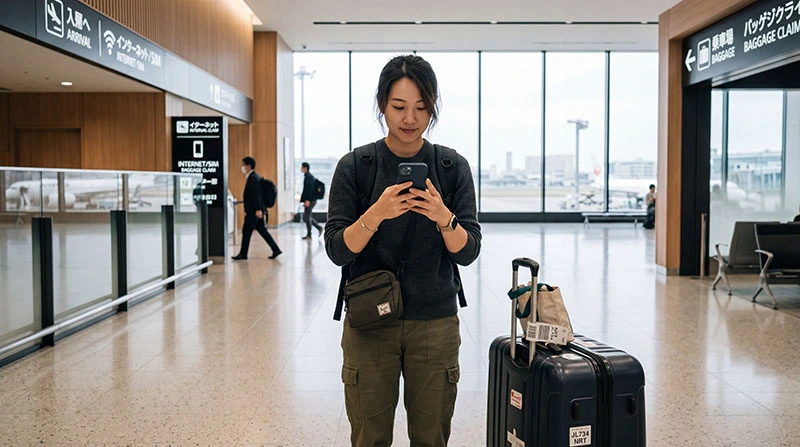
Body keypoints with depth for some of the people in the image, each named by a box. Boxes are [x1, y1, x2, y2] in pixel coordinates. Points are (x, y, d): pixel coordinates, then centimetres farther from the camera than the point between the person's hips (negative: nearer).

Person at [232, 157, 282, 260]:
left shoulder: (253, 178, -14)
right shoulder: (255, 176, 18)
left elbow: (256, 195, -21)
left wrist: (258, 210, -24)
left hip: (253, 211, -10)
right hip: (255, 210, 10)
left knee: (246, 231, -1)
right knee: (262, 230, 11)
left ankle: (243, 254, 7)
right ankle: (276, 249, 9)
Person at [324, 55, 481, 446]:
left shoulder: (453, 167, -1)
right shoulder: (354, 166, -4)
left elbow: (467, 252, -5)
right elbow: (337, 250, -9)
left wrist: (443, 217, -25)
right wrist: (376, 214, -26)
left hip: (435, 324, 1)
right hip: (369, 324, 0)